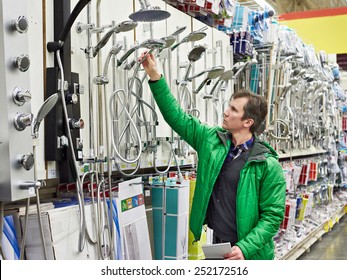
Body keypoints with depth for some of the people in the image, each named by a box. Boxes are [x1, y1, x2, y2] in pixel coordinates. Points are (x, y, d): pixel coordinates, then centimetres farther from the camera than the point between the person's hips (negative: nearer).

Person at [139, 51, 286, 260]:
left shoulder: (268, 164, -15)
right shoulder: (212, 140, -1)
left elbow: (272, 215, -14)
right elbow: (177, 116, 2)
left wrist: (245, 248, -23)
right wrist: (155, 76, -4)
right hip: (217, 246, 5)